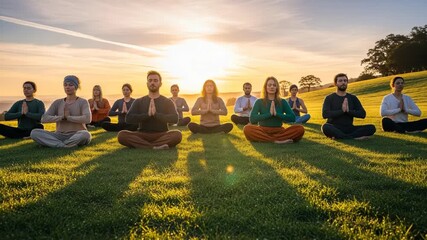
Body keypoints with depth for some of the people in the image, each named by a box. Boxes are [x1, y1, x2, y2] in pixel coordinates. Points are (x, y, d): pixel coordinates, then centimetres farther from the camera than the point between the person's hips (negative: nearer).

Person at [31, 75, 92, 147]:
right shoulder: (58, 103, 11)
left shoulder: (82, 102, 1)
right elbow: (44, 118, -1)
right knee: (34, 133, -18)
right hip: (60, 136, 4)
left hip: (77, 136, -3)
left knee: (85, 134, -39)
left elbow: (87, 119, -17)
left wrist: (68, 117, -14)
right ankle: (65, 145, -26)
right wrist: (62, 117, -15)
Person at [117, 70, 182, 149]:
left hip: (161, 135, -1)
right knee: (122, 135, -28)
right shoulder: (138, 102, 12)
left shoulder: (167, 102, 9)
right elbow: (128, 119, -4)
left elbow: (175, 118, -8)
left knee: (177, 135, -33)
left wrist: (156, 114, -20)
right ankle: (156, 146, -33)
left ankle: (142, 145, -29)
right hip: (142, 135, 1)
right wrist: (147, 114, -17)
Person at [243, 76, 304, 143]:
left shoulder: (282, 102, 8)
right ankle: (277, 140, -32)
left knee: (300, 129, -23)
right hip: (263, 131, -2)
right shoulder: (259, 102, 4)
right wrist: (269, 114, -18)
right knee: (247, 129, -32)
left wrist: (276, 114, -15)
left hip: (278, 131, 2)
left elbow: (292, 118, -4)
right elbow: (252, 119, -11)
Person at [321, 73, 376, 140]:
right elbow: (325, 114, -13)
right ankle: (355, 137, -26)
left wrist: (348, 110, -13)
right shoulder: (329, 98, 3)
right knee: (325, 127, -38)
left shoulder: (353, 98, 13)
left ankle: (338, 136, -25)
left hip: (349, 128, 4)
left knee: (371, 128, -19)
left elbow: (362, 114, 3)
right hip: (334, 129, -3)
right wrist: (342, 110, -20)